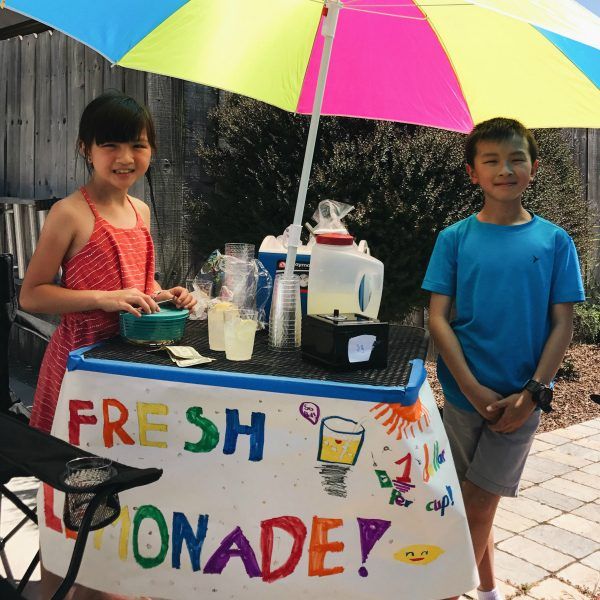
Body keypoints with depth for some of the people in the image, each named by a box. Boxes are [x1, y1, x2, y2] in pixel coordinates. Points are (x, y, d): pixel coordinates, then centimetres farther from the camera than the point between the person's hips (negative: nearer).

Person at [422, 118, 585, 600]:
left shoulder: (554, 241, -1)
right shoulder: (455, 239, -2)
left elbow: (563, 324, -2)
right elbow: (438, 317, -6)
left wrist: (532, 393, -12)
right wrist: (474, 390, -14)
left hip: (520, 401, -1)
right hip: (464, 394, 1)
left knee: (477, 507, 2)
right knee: (472, 504, 14)